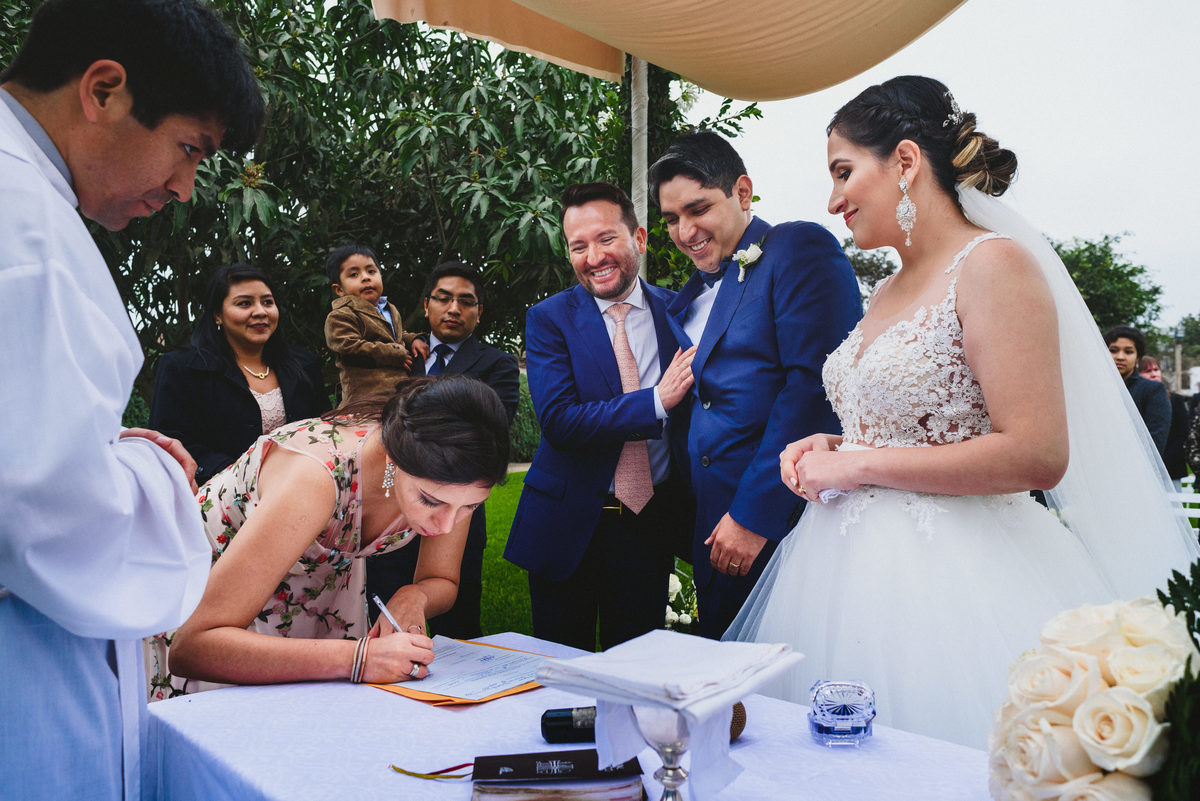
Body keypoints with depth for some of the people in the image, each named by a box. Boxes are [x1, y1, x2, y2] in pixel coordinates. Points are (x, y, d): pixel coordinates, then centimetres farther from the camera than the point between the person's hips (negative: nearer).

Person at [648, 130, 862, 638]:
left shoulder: (800, 248, -6)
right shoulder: (690, 297, 18)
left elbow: (814, 384, -17)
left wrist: (754, 513, -18)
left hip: (785, 516, -7)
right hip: (713, 521, 7)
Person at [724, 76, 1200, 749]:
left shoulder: (994, 264, -12)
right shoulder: (887, 293, 14)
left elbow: (1036, 456, -20)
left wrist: (862, 464, -14)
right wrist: (831, 448, 5)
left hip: (952, 576, -8)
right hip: (860, 566, 8)